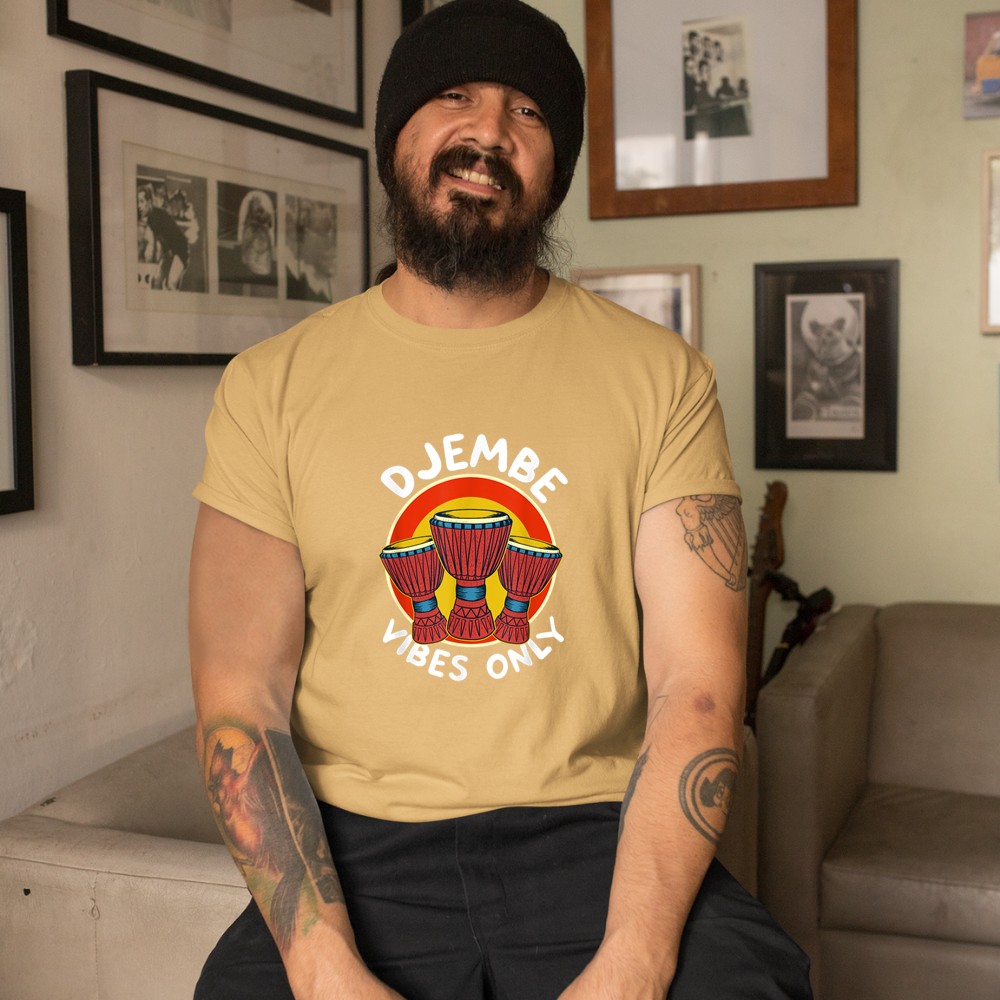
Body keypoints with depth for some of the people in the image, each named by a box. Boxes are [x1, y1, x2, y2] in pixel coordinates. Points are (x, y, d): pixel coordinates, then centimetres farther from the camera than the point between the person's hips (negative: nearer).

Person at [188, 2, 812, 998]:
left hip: (597, 835, 0)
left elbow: (696, 687, -5)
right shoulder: (270, 388, 3)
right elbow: (241, 703, -2)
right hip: (361, 849, 0)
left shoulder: (660, 376, 2)